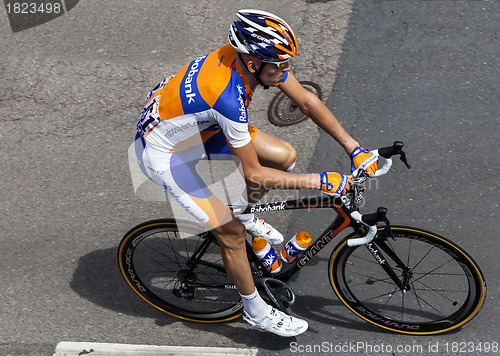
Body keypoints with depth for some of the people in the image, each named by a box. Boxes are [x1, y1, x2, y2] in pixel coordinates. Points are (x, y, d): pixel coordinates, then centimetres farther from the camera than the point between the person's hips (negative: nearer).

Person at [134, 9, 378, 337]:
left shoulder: (255, 53, -17)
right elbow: (254, 174, -32)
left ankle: (245, 212, 25)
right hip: (165, 152, -8)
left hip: (202, 126, 8)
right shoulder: (228, 96, -40)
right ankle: (255, 311, 18)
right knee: (231, 232, -5)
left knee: (285, 156, -1)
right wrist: (321, 182, -28)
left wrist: (354, 148, -12)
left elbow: (307, 101, -9)